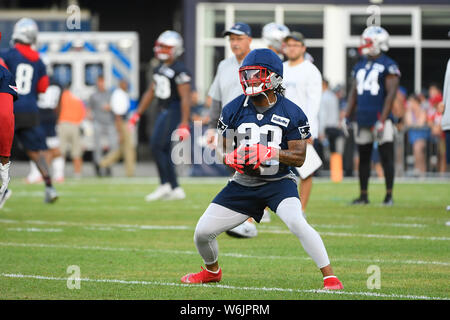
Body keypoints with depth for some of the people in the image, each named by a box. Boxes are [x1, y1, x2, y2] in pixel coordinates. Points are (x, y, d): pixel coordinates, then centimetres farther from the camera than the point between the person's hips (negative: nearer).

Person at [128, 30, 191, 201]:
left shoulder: (179, 70, -16)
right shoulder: (160, 69, 13)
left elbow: (185, 98, -20)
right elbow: (151, 92, 21)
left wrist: (184, 124, -25)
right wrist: (137, 114, 20)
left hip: (174, 111, -9)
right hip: (164, 111, 9)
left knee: (157, 147, -11)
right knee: (164, 150, 8)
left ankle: (165, 185, -3)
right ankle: (175, 189, 11)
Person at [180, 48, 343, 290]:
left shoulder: (291, 113, -10)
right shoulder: (233, 110, -1)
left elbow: (299, 157, -10)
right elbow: (223, 150, 4)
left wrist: (271, 153, -28)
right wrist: (232, 159, -20)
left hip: (279, 183, -4)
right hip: (243, 184, 4)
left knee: (297, 223, -31)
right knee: (203, 232, 1)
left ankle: (329, 276, -21)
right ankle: (212, 271, 34)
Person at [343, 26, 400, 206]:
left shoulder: (388, 66, -6)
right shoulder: (359, 66, 14)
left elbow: (391, 94, -11)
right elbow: (354, 94, 19)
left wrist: (382, 120, -17)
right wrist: (346, 117, 12)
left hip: (380, 118, -6)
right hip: (362, 120, 6)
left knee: (386, 157, -3)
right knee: (363, 158, 9)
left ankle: (389, 196, 1)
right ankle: (363, 195, 15)